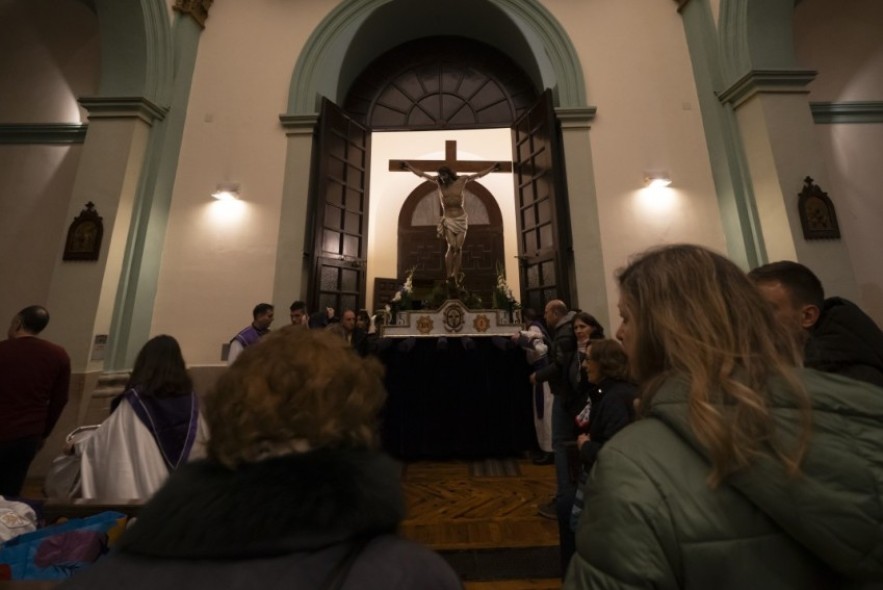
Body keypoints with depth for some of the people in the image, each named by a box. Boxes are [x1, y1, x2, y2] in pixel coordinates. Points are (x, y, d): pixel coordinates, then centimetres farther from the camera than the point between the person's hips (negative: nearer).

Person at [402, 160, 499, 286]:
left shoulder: (462, 180, 4)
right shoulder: (439, 182, 6)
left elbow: (479, 174, 14)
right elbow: (421, 173, 15)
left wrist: (493, 166, 19)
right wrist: (408, 166, 21)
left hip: (461, 219, 1)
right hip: (447, 220, -1)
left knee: (458, 248, -2)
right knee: (452, 246, -17)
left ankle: (456, 277, 3)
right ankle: (448, 276, -13)